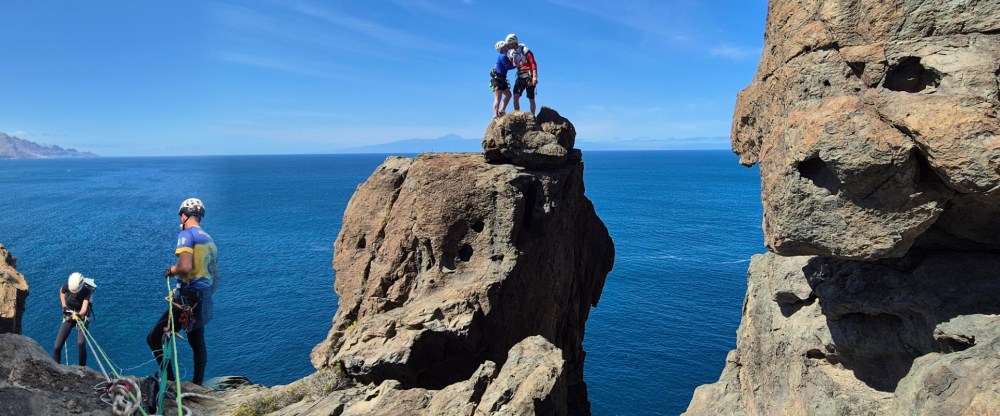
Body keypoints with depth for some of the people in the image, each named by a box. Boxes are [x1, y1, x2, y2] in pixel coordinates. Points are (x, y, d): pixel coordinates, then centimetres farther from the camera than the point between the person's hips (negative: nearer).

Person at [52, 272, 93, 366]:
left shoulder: (87, 291, -26)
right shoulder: (67, 286, -17)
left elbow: (84, 309, -36)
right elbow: (61, 291, 9)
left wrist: (79, 314, -58)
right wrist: (64, 306, 0)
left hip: (82, 317, -4)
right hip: (68, 316, 4)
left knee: (81, 343, -26)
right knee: (57, 346, -4)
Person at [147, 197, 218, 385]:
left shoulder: (187, 234, -12)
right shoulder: (209, 239, 13)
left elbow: (185, 267, -27)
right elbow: (215, 276, 18)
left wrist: (171, 270, -6)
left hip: (187, 301, -9)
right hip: (204, 302, 9)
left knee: (154, 338, -1)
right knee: (198, 344, 20)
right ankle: (198, 385, 28)